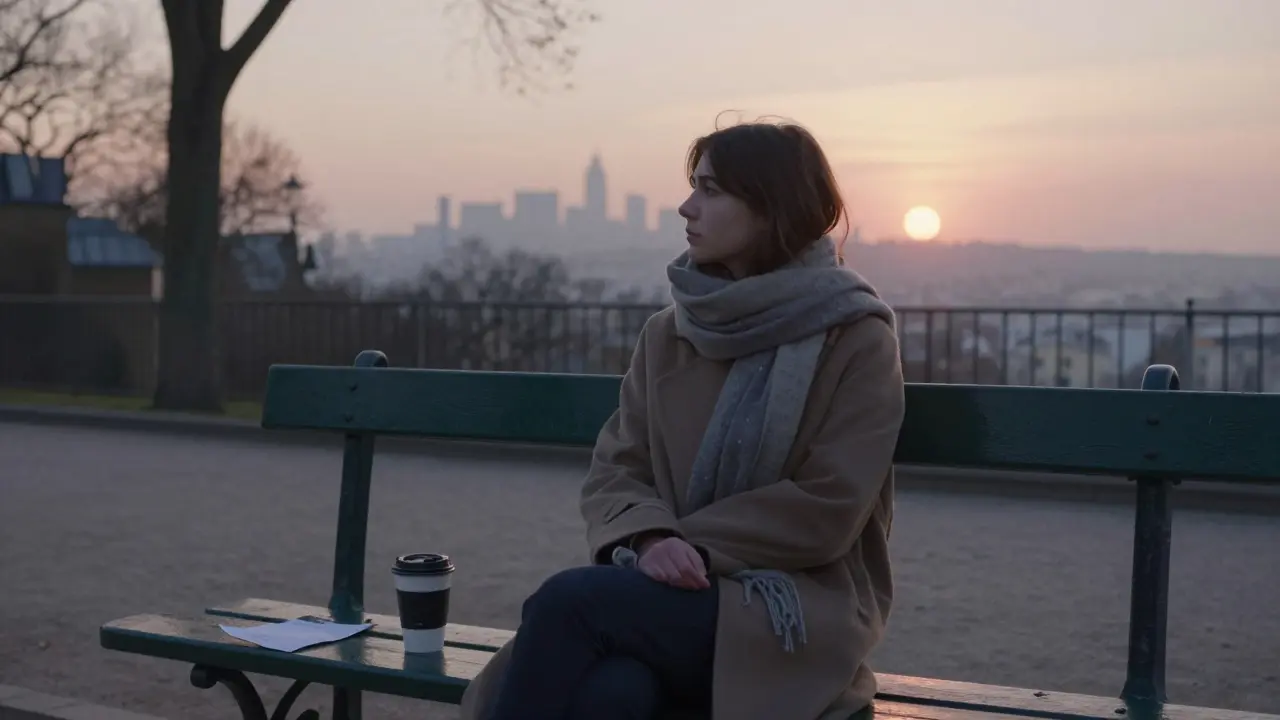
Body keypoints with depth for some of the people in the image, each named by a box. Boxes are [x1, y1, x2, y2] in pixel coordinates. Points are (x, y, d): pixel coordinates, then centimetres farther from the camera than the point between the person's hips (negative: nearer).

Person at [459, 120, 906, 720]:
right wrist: (648, 539, -16)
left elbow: (826, 512, -10)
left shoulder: (858, 341, -3)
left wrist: (694, 544, -14)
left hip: (799, 609, -3)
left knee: (570, 600, -28)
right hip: (682, 594, 4)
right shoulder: (665, 337, 12)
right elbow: (613, 471, 6)